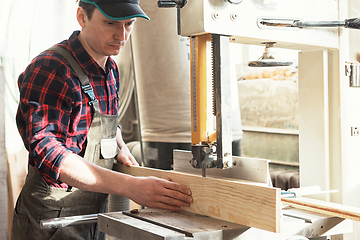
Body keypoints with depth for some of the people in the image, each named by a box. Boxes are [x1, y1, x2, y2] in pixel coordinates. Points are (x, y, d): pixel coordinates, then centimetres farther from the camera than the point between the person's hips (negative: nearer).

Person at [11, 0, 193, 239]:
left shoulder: (111, 70, 6)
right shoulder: (49, 70, -19)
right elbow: (47, 153, -29)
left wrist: (120, 147, 3)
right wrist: (130, 186, -36)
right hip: (52, 219, -7)